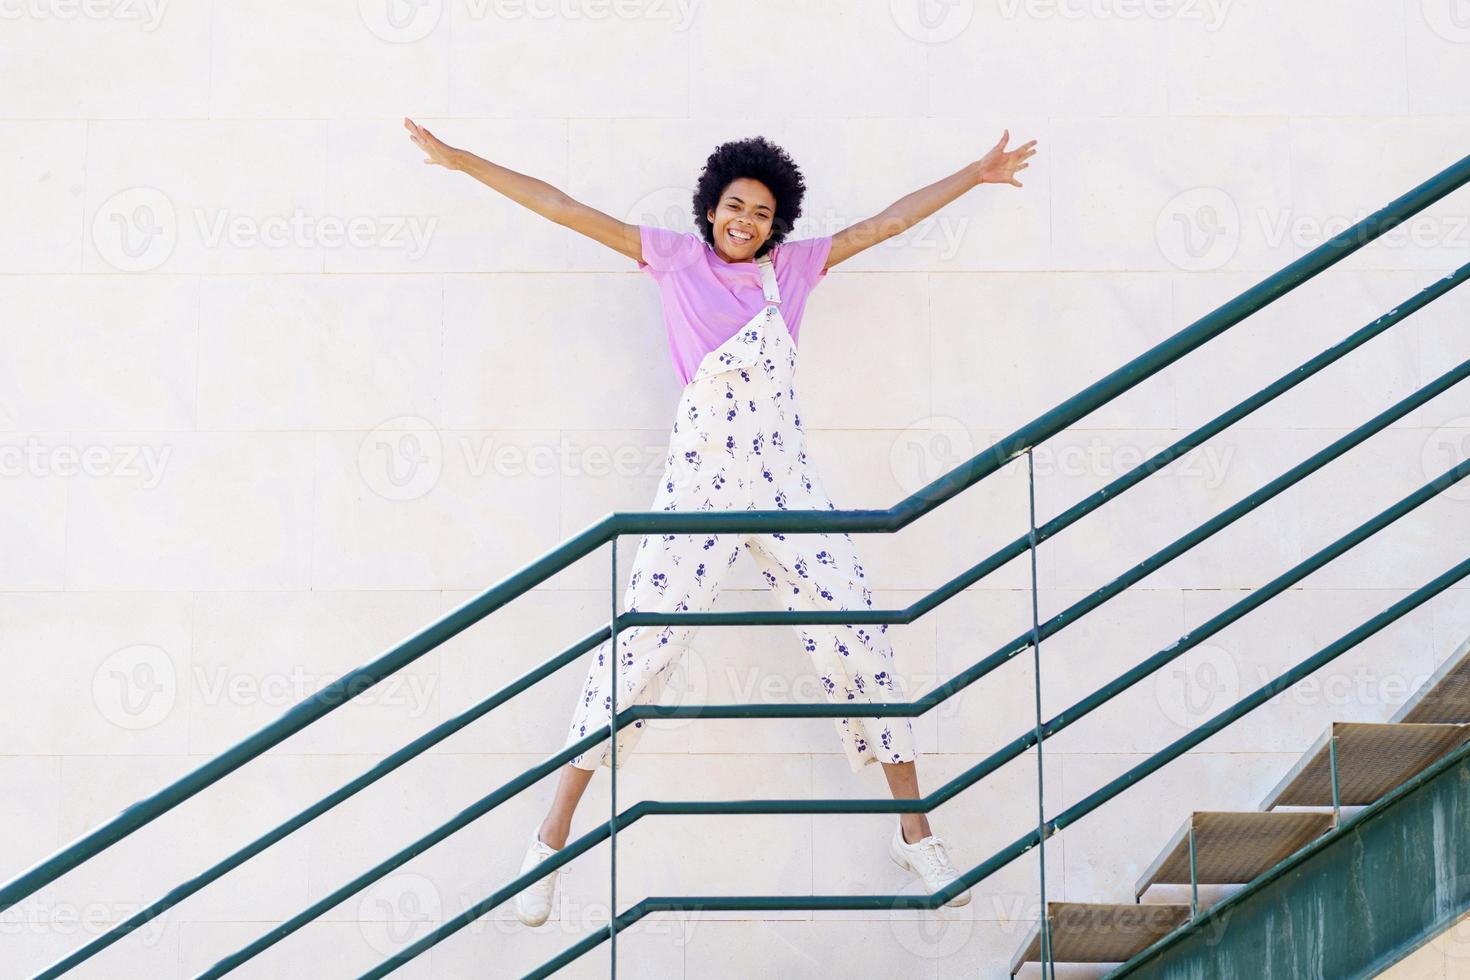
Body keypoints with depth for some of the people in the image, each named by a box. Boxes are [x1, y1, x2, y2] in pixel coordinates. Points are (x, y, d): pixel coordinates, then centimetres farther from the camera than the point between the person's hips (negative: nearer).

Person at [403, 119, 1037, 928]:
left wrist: (975, 175, 19)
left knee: (857, 641, 1)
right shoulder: (675, 259, 5)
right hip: (697, 488, -3)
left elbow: (885, 222, 17)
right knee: (638, 648, -5)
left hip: (786, 488, 3)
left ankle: (915, 832, 12)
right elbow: (564, 208, 3)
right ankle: (552, 839, 4)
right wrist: (458, 159, 2)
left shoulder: (793, 267, 11)